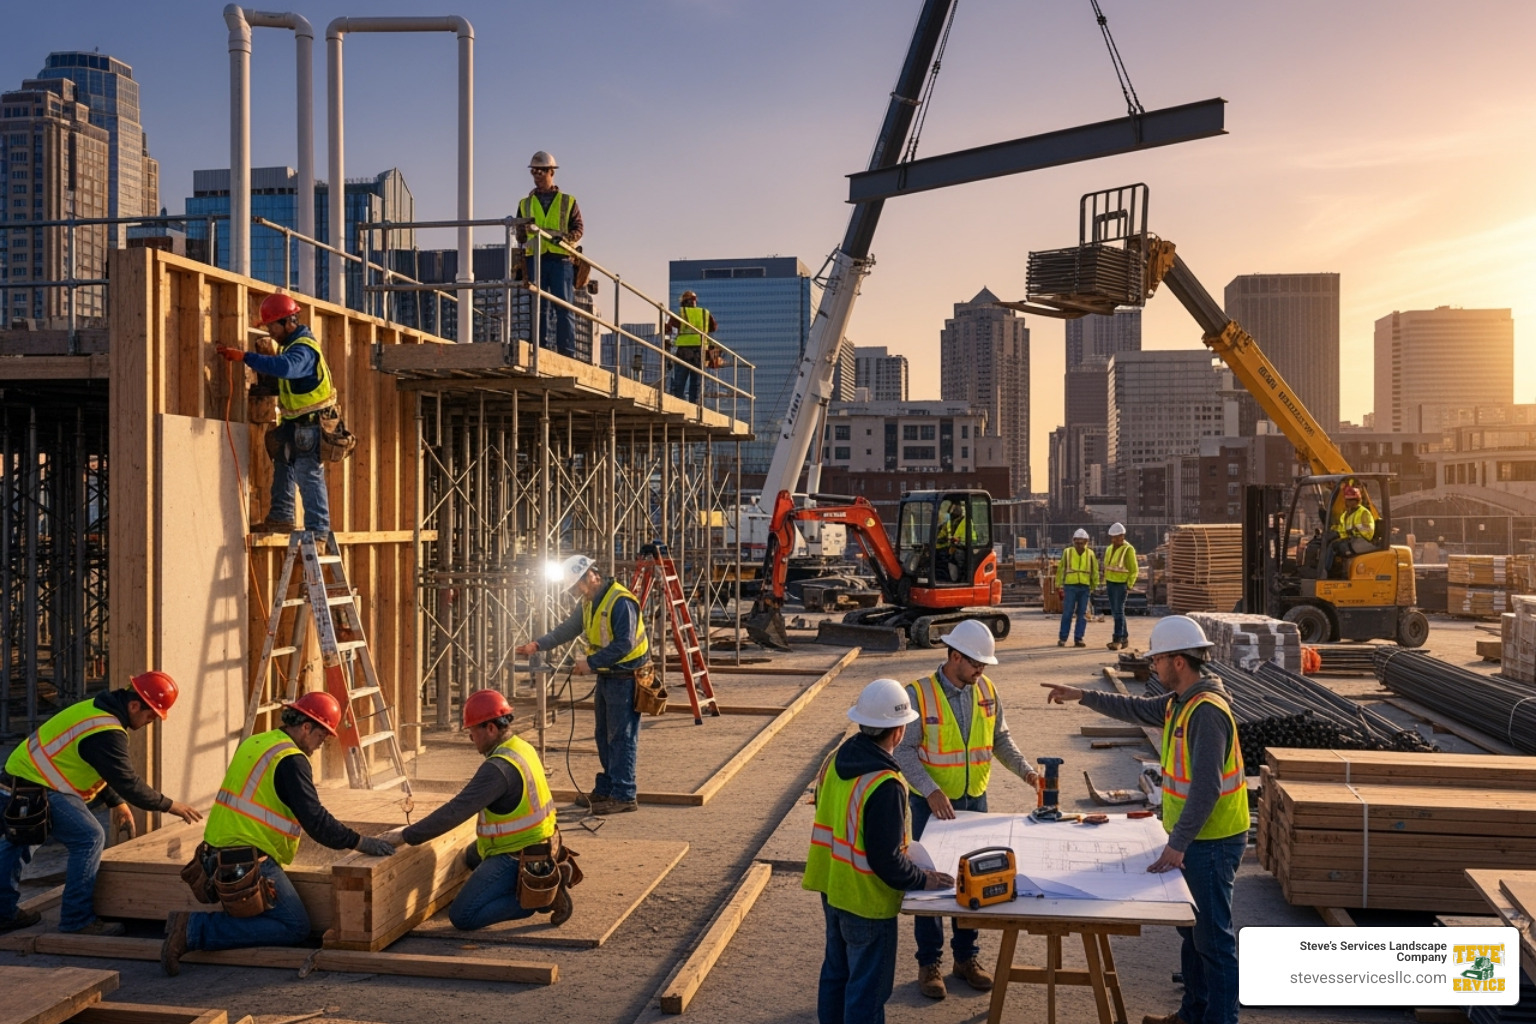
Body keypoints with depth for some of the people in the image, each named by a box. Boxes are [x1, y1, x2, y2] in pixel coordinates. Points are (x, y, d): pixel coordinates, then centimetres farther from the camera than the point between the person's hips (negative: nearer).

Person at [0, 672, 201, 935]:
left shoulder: (97, 709, 9)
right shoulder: (106, 733, -23)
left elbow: (106, 770, 20)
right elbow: (127, 782, -20)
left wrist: (117, 803, 22)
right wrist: (169, 805, -10)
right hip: (39, 791, -11)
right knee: (90, 839, -12)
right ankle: (77, 920, -7)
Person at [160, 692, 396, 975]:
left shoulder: (254, 744, 16)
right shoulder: (291, 760, -12)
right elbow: (314, 819, -18)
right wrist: (358, 842, -9)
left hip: (219, 854, 10)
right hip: (248, 862, -10)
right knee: (295, 928, -7)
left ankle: (191, 924, 0)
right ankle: (194, 929, -12)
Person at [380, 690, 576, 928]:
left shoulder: (499, 767, -25)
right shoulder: (523, 748, 5)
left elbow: (457, 810, -28)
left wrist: (406, 836, -23)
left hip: (514, 859, -9)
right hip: (539, 844, 9)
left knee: (462, 917, -7)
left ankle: (539, 896, -7)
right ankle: (549, 876, 14)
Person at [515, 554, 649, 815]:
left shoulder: (620, 602, -21)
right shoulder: (589, 602, 10)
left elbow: (624, 644, -25)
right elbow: (567, 629, 13)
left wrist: (591, 662, -23)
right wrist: (538, 644, 0)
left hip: (626, 677, -10)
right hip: (606, 675, 10)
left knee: (622, 738, -6)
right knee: (604, 737, 16)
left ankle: (624, 796, -1)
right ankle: (605, 789, 25)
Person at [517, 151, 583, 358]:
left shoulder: (568, 202, 13)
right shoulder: (525, 204, 19)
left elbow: (579, 228, 4)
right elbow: (520, 233, 17)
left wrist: (565, 238, -15)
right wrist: (525, 233, -6)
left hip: (561, 258, -2)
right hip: (535, 259, 2)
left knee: (564, 308, -5)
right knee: (540, 308, 0)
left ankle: (567, 352, -5)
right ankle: (542, 349, 2)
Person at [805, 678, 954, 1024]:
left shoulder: (834, 761, -2)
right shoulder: (885, 785, -28)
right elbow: (886, 859, -25)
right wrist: (923, 879, -10)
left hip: (831, 889, 8)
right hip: (866, 902, -8)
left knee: (836, 971, 23)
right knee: (868, 986, 7)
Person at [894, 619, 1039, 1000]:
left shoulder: (986, 691, -1)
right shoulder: (919, 694, -16)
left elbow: (1000, 739, 8)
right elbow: (904, 750, -16)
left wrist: (1025, 770, -7)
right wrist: (931, 792, -24)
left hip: (975, 800, 4)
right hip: (933, 803, -4)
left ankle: (966, 957, 28)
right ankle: (929, 963, 18)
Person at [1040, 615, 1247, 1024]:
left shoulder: (1207, 711, -24)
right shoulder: (1181, 701, 5)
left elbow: (1205, 788, -27)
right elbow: (1138, 709, 22)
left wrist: (1177, 845, -26)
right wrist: (1082, 696, 20)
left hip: (1211, 842, -10)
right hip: (1194, 838, 10)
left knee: (1212, 936, 0)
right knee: (1191, 929, 19)